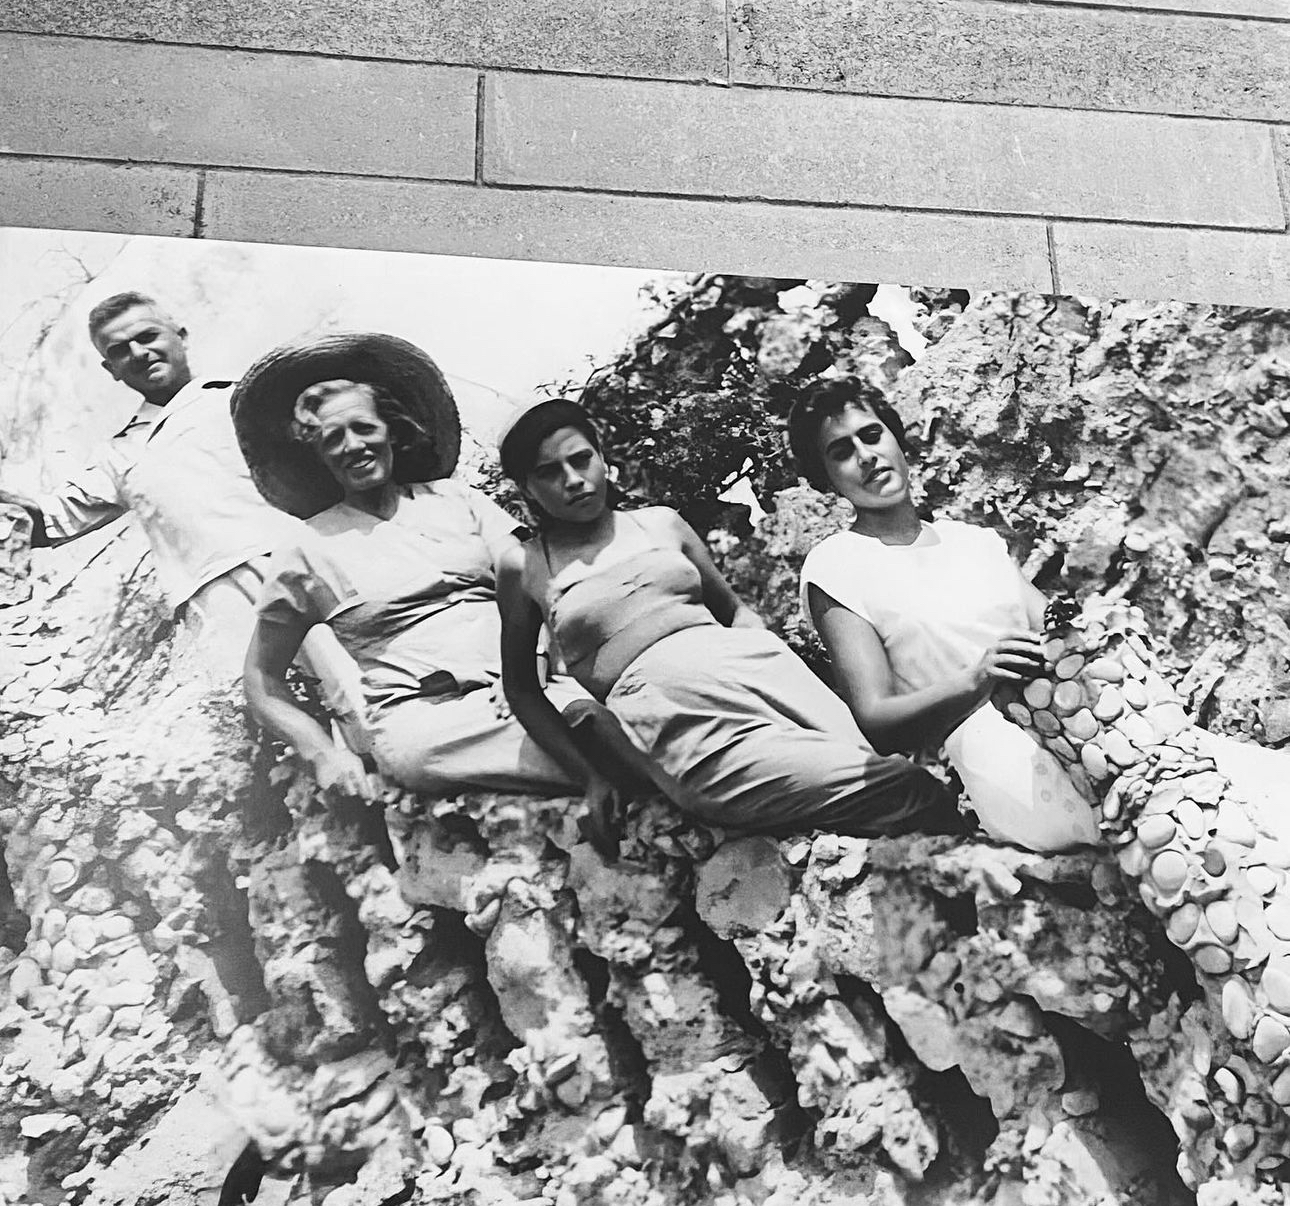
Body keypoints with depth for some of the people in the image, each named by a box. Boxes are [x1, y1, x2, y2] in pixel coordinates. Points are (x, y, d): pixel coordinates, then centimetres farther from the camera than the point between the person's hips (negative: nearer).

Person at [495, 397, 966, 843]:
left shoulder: (662, 523, 21)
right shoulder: (524, 566, 13)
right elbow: (521, 688, 16)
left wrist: (768, 657, 7)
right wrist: (591, 773, 6)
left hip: (750, 660, 5)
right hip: (671, 714, -4)